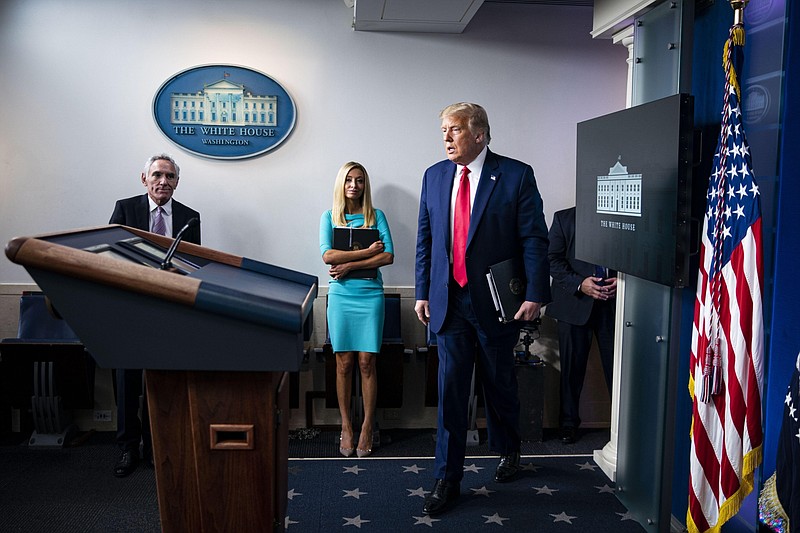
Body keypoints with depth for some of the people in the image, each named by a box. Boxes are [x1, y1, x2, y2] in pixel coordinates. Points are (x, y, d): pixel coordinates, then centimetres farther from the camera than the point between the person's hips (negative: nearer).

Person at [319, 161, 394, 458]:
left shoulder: (376, 216, 6)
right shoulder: (329, 217, 7)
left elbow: (388, 256, -5)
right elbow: (328, 255, -8)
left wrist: (350, 265, -11)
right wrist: (367, 251, -11)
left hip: (370, 294, 0)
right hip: (341, 296, 0)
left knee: (366, 362, 0)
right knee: (344, 363, 4)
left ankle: (367, 427, 11)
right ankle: (346, 426, 15)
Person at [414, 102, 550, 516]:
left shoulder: (516, 175, -6)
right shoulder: (434, 176, 6)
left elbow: (534, 239, -8)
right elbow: (425, 239, 11)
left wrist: (535, 294, -13)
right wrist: (423, 292, 8)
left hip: (496, 302, -2)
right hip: (449, 302, 3)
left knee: (500, 385, 15)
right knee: (450, 389, 4)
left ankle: (508, 451, 41)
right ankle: (447, 480, 14)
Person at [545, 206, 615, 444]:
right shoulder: (563, 218, 6)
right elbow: (553, 259, 0)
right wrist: (579, 284, -13)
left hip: (614, 303, 0)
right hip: (575, 303, 0)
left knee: (617, 366, -1)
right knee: (572, 367, 7)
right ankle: (568, 424, 20)